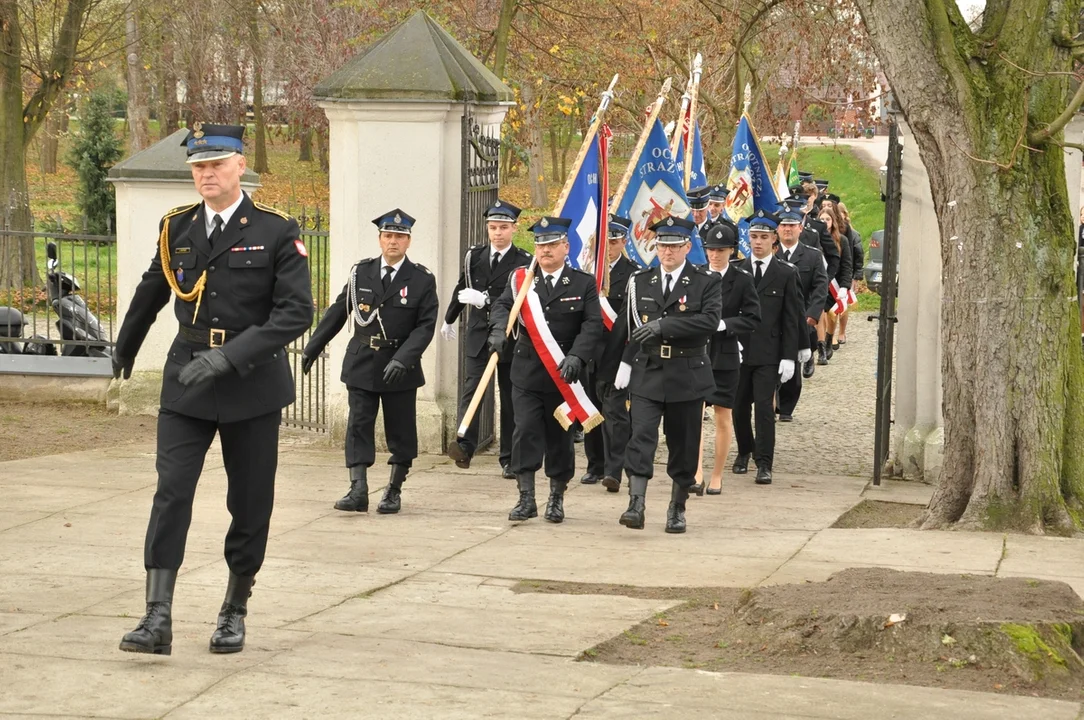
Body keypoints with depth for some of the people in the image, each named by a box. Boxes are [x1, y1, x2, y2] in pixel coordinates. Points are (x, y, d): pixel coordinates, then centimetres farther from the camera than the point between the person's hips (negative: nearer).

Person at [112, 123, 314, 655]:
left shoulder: (276, 232, -7)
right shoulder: (176, 228, 5)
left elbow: (297, 312, -15)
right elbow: (151, 292, 23)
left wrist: (230, 354, -24)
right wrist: (125, 348, 37)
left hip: (252, 383, -2)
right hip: (186, 382, 2)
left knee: (250, 502, 5)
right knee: (171, 492, -11)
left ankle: (235, 611, 22)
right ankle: (158, 617, -14)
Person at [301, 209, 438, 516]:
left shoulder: (422, 279, -3)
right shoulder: (361, 272, 5)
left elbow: (426, 325, -8)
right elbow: (337, 312, 12)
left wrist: (403, 359, -21)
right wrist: (313, 348, 14)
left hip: (400, 367, -2)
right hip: (362, 363, 2)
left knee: (400, 430, 5)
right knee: (359, 425, -4)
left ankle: (394, 490, 17)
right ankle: (358, 490, -6)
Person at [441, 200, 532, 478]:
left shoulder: (523, 262, -6)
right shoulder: (474, 256, 7)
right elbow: (461, 289, 23)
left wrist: (485, 300, -24)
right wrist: (449, 320, 35)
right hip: (477, 334, 2)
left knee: (510, 397, 6)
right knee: (470, 389, -16)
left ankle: (509, 459, 12)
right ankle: (465, 446, -28)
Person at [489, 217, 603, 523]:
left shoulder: (583, 283, 2)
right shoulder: (521, 279, 8)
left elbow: (593, 324, -6)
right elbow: (502, 305, -3)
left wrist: (576, 356, -20)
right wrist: (499, 329, -25)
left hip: (564, 374, -1)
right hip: (527, 372, 1)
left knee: (559, 436, 6)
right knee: (526, 433, -4)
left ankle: (557, 498, 17)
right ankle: (526, 498, 0)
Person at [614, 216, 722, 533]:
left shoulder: (707, 283, -2)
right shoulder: (640, 282, 9)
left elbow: (710, 321, -17)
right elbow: (630, 327, 15)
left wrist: (664, 325, -23)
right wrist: (626, 362, 5)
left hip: (687, 376, -1)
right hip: (646, 375, 2)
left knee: (683, 444, 7)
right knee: (641, 437, -12)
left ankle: (677, 508, 20)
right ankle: (636, 505, -17)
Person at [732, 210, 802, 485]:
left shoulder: (786, 274, 2)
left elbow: (791, 319, 1)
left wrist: (789, 357, -5)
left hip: (768, 354, -2)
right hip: (738, 351, 2)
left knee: (764, 407, -8)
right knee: (740, 406, 9)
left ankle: (764, 464, -5)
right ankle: (744, 452, 29)